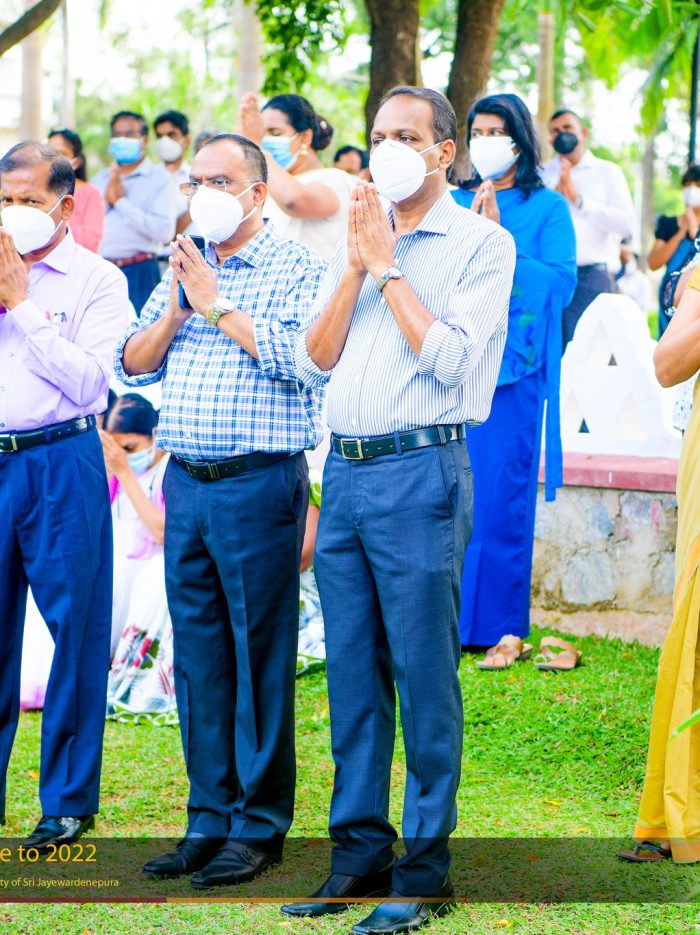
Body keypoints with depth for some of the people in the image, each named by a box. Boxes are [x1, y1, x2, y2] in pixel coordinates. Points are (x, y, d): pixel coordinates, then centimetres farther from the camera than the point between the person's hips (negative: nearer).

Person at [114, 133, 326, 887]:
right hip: (185, 483, 6)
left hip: (259, 484, -6)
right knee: (197, 655, 9)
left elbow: (299, 358, -19)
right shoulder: (183, 270, 16)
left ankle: (259, 828, 7)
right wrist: (174, 314, -4)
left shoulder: (295, 268, -3)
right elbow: (131, 365, 14)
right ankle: (209, 817, 18)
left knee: (259, 654, -1)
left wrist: (218, 305, -13)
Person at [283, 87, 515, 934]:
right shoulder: (356, 241, 17)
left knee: (423, 674, -3)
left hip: (420, 472, -6)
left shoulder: (482, 244, -2)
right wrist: (357, 266, 0)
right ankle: (359, 853, 18)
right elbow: (312, 363, 10)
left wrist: (387, 265, -9)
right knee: (352, 672, 10)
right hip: (344, 472, 6)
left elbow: (448, 360, -14)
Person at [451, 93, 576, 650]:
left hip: (514, 369, -2)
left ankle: (497, 624, 6)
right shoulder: (452, 204, 14)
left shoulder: (547, 208, 6)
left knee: (501, 495, -2)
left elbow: (561, 282, -7)